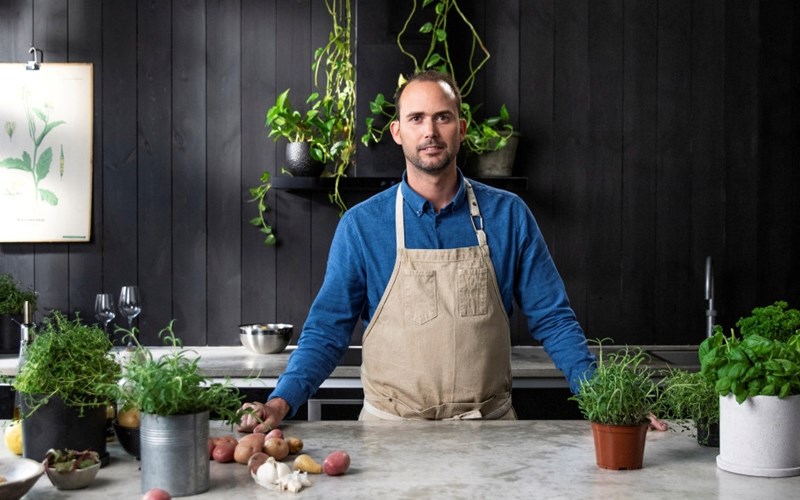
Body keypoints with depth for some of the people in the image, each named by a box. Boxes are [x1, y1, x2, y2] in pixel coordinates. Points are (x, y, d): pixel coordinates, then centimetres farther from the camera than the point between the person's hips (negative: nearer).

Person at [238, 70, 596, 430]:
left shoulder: (508, 214, 4)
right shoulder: (361, 224, 0)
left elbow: (551, 319, 6)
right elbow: (327, 331, 2)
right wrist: (281, 401, -13)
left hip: (489, 427, 1)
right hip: (392, 428, -1)